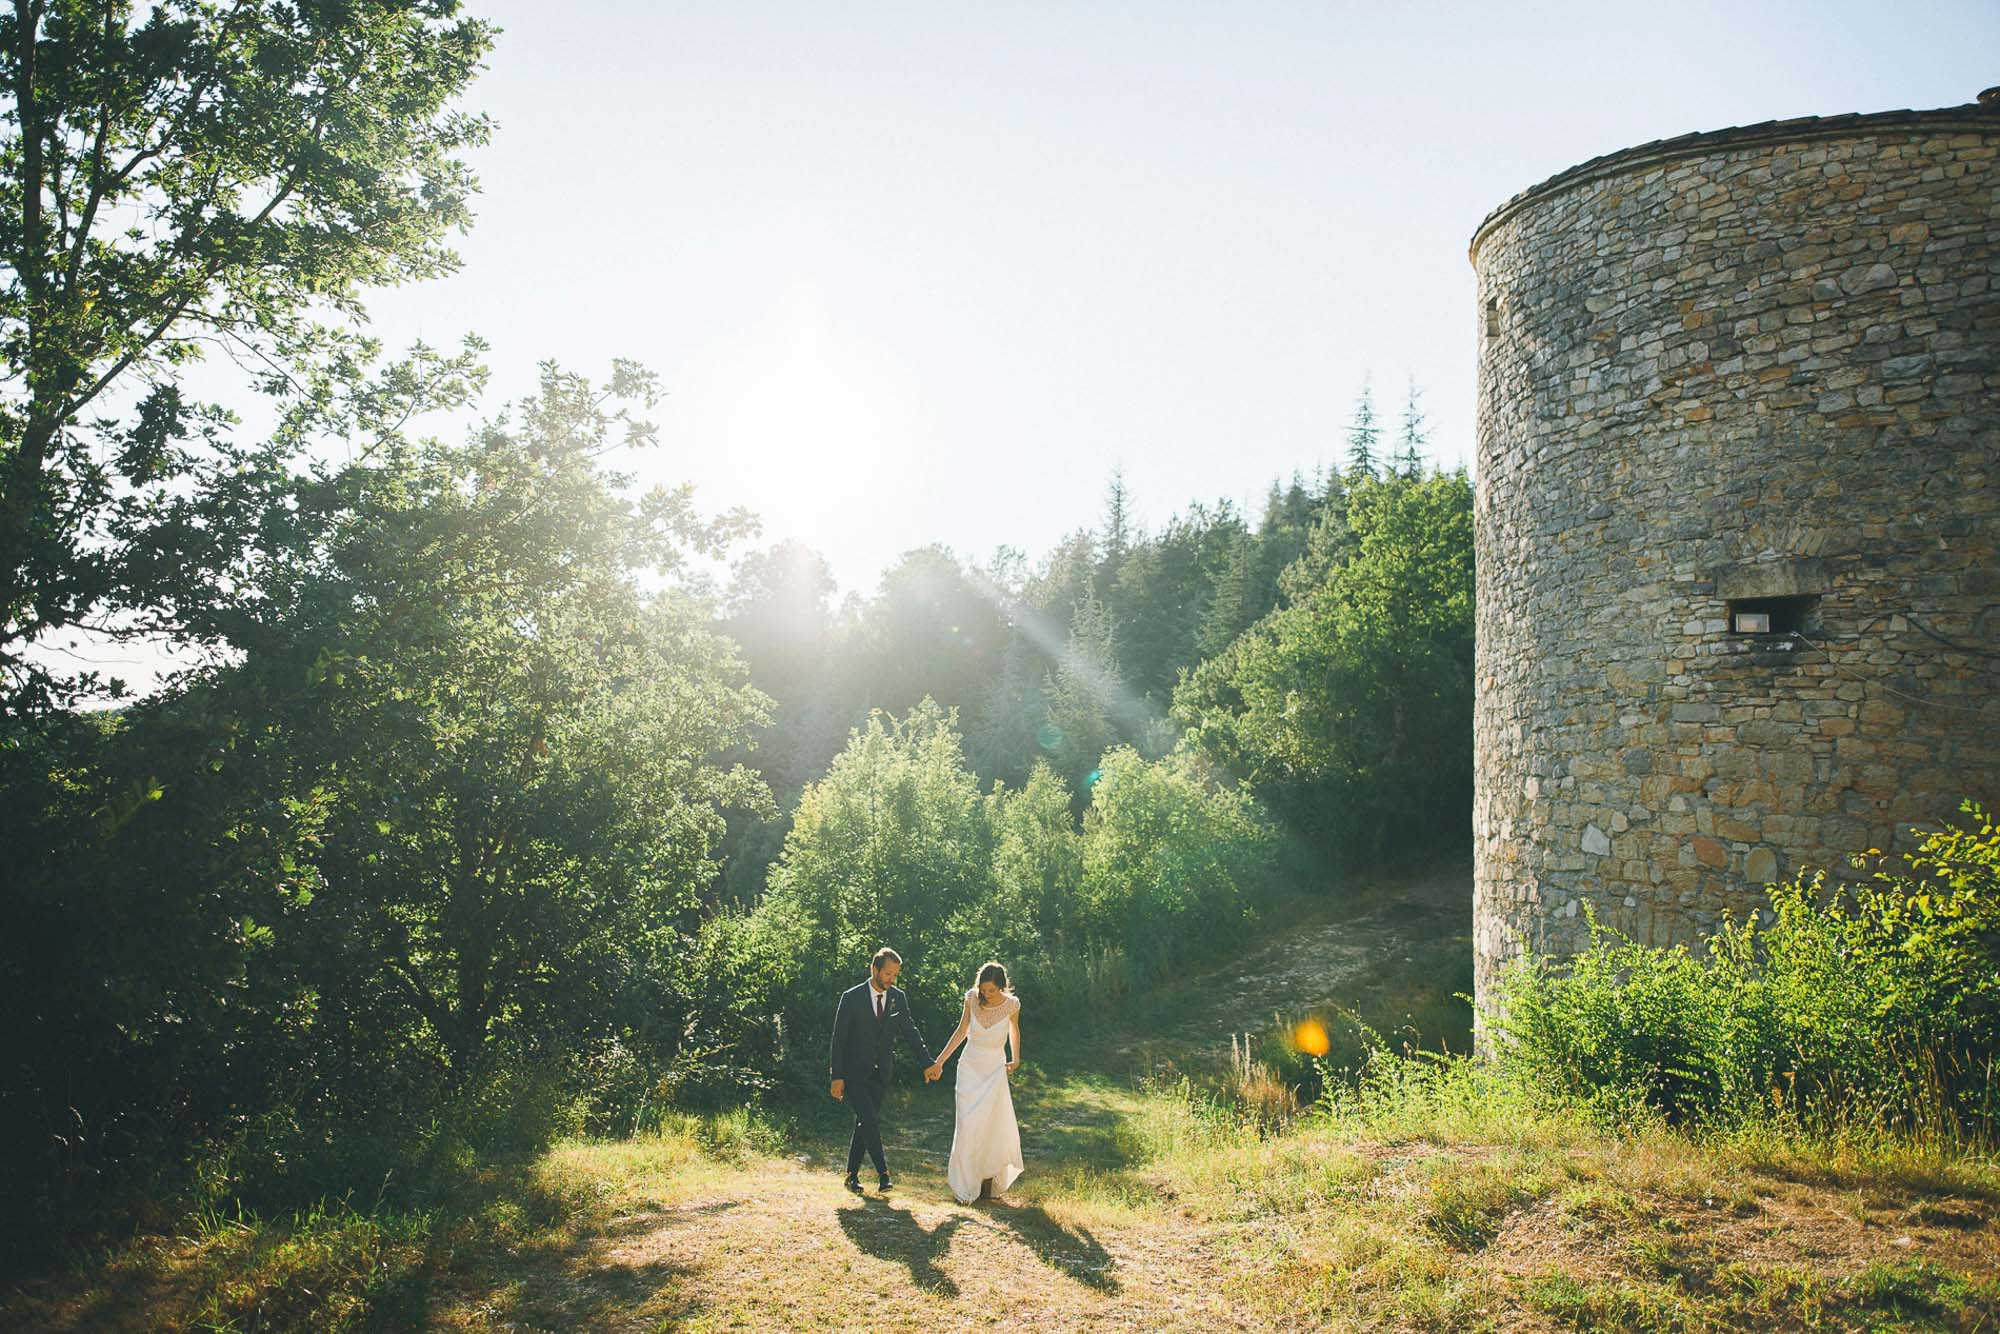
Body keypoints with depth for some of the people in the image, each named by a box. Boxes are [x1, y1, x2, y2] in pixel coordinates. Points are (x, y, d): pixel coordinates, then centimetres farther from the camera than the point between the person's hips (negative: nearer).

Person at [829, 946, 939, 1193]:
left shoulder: (898, 998, 1)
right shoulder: (851, 998, -11)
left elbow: (910, 1031, 7)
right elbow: (839, 1038, -8)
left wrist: (928, 1063, -1)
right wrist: (837, 1077, -11)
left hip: (880, 1074, 4)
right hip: (854, 1073, -4)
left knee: (864, 1124, 8)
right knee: (869, 1120, -16)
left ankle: (852, 1175, 18)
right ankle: (882, 1171, -5)